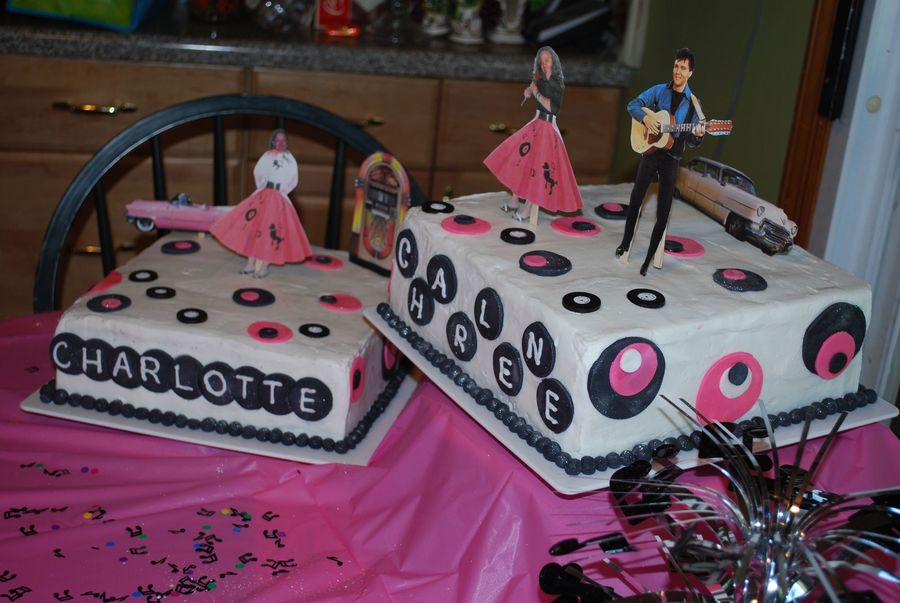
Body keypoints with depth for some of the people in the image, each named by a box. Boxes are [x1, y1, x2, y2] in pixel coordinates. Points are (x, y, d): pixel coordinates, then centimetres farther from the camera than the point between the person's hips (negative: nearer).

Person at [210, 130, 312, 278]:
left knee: (270, 230, -4)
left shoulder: (290, 159, 3)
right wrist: (262, 189, 2)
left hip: (279, 199, -2)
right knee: (254, 227, 0)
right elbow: (258, 173, 9)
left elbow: (293, 180, 4)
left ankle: (263, 266, 1)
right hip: (263, 196, 2)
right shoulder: (267, 156, 5)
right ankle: (252, 263, 8)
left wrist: (280, 191, 0)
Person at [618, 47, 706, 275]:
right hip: (650, 150, 1)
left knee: (663, 211, -1)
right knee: (636, 198, 11)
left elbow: (690, 141, -2)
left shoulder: (693, 103, -3)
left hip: (672, 158, -1)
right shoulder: (659, 91, 1)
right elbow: (633, 104, -1)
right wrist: (645, 117, -19)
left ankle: (650, 258, 9)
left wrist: (697, 135, -25)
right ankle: (625, 243, 29)